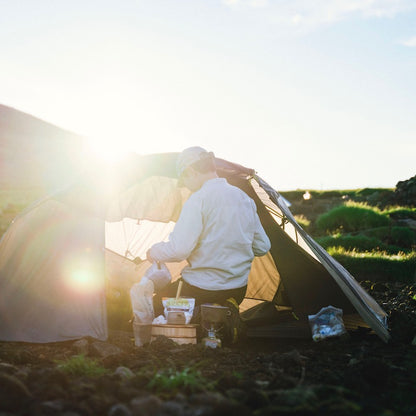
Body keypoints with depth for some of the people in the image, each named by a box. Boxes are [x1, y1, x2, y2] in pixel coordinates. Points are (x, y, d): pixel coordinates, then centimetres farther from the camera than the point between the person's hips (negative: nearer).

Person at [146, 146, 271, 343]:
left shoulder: (199, 199, -16)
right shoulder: (245, 199, 6)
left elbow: (178, 249, -21)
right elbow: (262, 247, 13)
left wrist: (154, 252, -1)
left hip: (201, 288, -7)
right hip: (239, 289, 7)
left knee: (153, 306, 12)